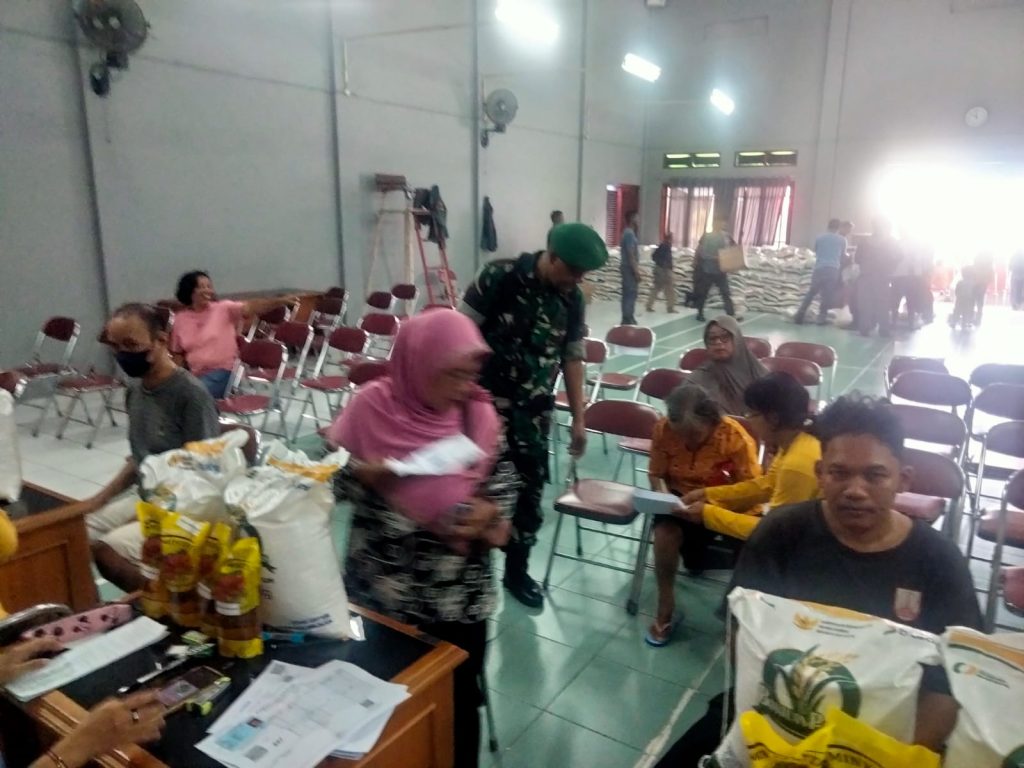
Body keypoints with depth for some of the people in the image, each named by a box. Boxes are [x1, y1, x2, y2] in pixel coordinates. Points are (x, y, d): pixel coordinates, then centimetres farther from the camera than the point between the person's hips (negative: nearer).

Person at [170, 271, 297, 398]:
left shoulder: (223, 308, -3)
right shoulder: (180, 319, 5)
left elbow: (250, 307, -20)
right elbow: (178, 354, 14)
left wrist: (280, 301, -35)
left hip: (223, 371, -4)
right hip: (196, 375, 4)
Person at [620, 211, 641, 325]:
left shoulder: (628, 233, 16)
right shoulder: (630, 234, -15)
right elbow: (631, 254, -20)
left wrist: (636, 269, 21)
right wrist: (636, 271, -20)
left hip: (628, 268, 10)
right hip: (630, 268, -10)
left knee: (627, 294, 11)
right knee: (631, 294, -8)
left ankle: (627, 320, 15)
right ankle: (628, 320, -7)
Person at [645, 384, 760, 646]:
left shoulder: (734, 435, -22)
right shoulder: (663, 430, -15)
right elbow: (657, 475, -1)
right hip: (682, 498, 1)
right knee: (665, 532, -29)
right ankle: (665, 612, -8)